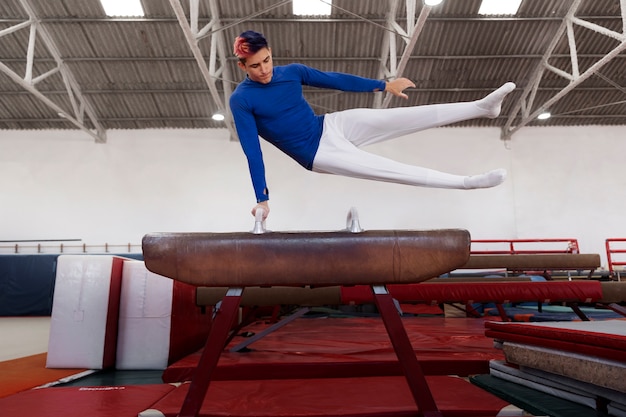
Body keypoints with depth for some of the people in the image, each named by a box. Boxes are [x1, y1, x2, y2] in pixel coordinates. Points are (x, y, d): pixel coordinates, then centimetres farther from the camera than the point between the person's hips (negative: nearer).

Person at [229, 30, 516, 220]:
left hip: (333, 125, 5)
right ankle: (467, 182, -8)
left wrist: (384, 86, 12)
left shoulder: (291, 71, 1)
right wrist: (262, 199, -15)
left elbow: (334, 80, 8)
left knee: (415, 116, -7)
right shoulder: (241, 100, -13)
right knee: (396, 171, -14)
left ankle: (483, 106, 2)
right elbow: (253, 153, -13)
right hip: (318, 155, -5)